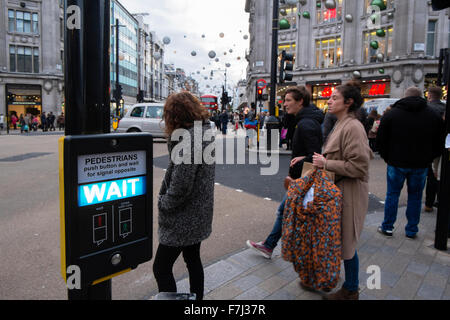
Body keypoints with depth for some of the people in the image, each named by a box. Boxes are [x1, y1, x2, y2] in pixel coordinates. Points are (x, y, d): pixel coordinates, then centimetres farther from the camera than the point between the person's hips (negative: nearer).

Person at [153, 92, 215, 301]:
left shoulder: (189, 138, -23)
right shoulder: (205, 131, 7)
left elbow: (181, 185, -25)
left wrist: (163, 202, -10)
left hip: (183, 220, -10)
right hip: (198, 215, 10)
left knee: (161, 268, 2)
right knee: (193, 260, 22)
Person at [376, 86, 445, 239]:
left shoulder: (391, 114, -4)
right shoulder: (434, 116, 2)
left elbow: (380, 141, -3)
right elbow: (440, 143, 6)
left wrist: (388, 157, 9)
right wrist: (428, 158, 14)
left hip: (397, 163, -1)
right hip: (421, 165, 2)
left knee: (392, 194, 10)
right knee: (415, 196, 12)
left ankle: (387, 227, 17)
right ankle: (411, 230, 20)